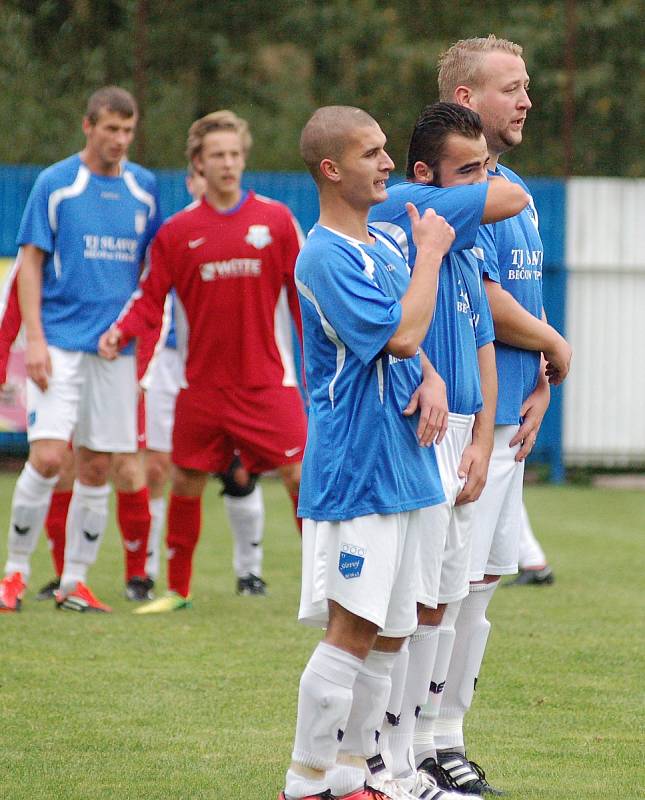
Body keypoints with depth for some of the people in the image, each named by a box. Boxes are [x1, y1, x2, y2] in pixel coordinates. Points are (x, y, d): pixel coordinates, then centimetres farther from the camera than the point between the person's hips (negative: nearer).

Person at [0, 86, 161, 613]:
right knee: (47, 458, -13)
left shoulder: (143, 188, 8)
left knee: (98, 468, 4)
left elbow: (155, 266, 17)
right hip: (60, 343, -4)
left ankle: (75, 581, 12)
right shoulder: (55, 184, -3)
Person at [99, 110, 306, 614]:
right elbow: (152, 298, 5)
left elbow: (302, 293, 4)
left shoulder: (276, 219, 1)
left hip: (267, 381, -2)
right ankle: (178, 589, 21)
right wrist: (122, 330, -14)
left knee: (300, 476, -8)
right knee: (186, 483, 6)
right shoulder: (177, 231, 3)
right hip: (203, 382, 2)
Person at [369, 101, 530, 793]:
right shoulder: (402, 211, -11)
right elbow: (513, 198, -13)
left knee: (443, 603, 12)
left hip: (456, 439, 9)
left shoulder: (463, 245, 16)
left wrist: (480, 442, 8)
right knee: (417, 606, -9)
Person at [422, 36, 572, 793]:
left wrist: (541, 385, 3)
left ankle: (447, 735, 21)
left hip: (506, 416, 9)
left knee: (479, 583, 13)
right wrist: (555, 347, -3)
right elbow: (490, 305, -19)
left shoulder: (514, 191, 16)